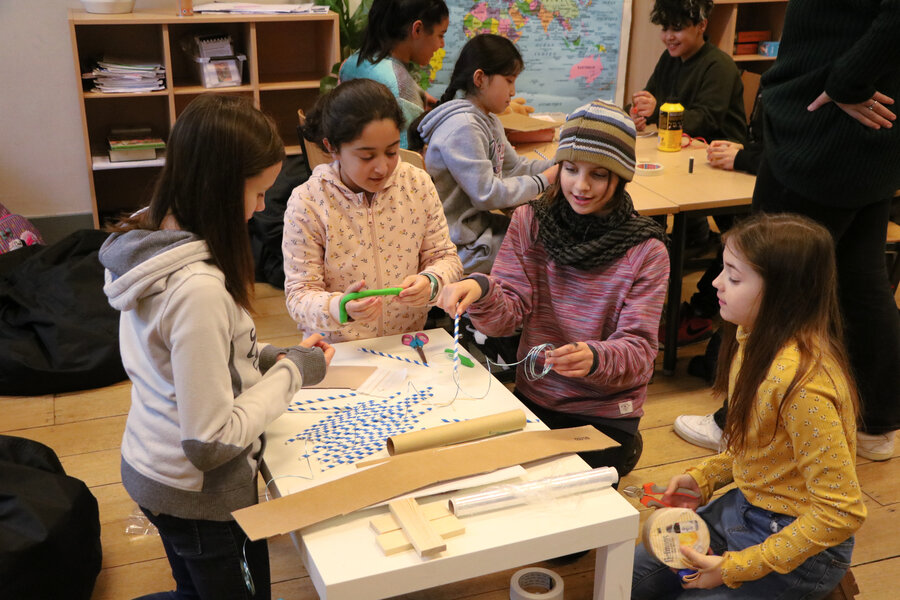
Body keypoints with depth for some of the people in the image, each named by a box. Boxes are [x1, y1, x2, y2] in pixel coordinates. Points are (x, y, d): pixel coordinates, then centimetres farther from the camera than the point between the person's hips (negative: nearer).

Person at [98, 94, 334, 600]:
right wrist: (292, 371, -18)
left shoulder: (148, 237, -6)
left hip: (150, 464, 8)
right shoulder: (199, 289, -34)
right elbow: (212, 443, -29)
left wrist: (266, 357, -2)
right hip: (200, 494, -8)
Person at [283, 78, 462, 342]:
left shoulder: (418, 185, -2)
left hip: (409, 346, 1)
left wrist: (431, 282, -18)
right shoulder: (306, 202, -11)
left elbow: (445, 257, 6)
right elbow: (299, 295, -10)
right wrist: (340, 308, -32)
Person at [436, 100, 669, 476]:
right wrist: (480, 291, -30)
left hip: (606, 416, -3)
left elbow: (638, 350, -14)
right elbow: (510, 312, -6)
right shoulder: (530, 222, -1)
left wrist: (595, 359, -37)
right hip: (533, 400, 3)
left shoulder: (646, 251, -9)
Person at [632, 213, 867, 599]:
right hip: (743, 508, 8)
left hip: (801, 546, -8)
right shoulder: (755, 338, -5)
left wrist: (735, 568, -21)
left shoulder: (801, 381, -31)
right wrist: (704, 478, -1)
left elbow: (842, 513, -26)